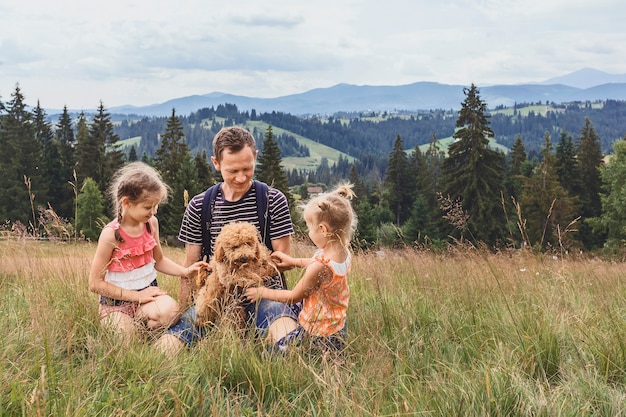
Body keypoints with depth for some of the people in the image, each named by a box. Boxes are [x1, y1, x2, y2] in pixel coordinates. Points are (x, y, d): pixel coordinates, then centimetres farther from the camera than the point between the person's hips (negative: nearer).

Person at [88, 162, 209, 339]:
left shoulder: (151, 223, -1)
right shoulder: (111, 234, -18)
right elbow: (96, 283, -14)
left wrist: (185, 271, -2)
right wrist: (136, 296, -15)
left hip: (149, 291, 4)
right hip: (117, 300, -3)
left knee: (170, 309, -28)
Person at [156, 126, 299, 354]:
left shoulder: (273, 201, 2)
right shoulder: (199, 207, 8)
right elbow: (191, 267, 11)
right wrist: (183, 310, 1)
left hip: (262, 294, -3)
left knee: (280, 317, -40)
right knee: (166, 347, -23)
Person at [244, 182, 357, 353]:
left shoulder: (319, 267, -31)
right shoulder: (344, 252, -6)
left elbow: (293, 297, -14)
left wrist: (263, 292, 0)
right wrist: (293, 261, 26)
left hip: (318, 336, -9)